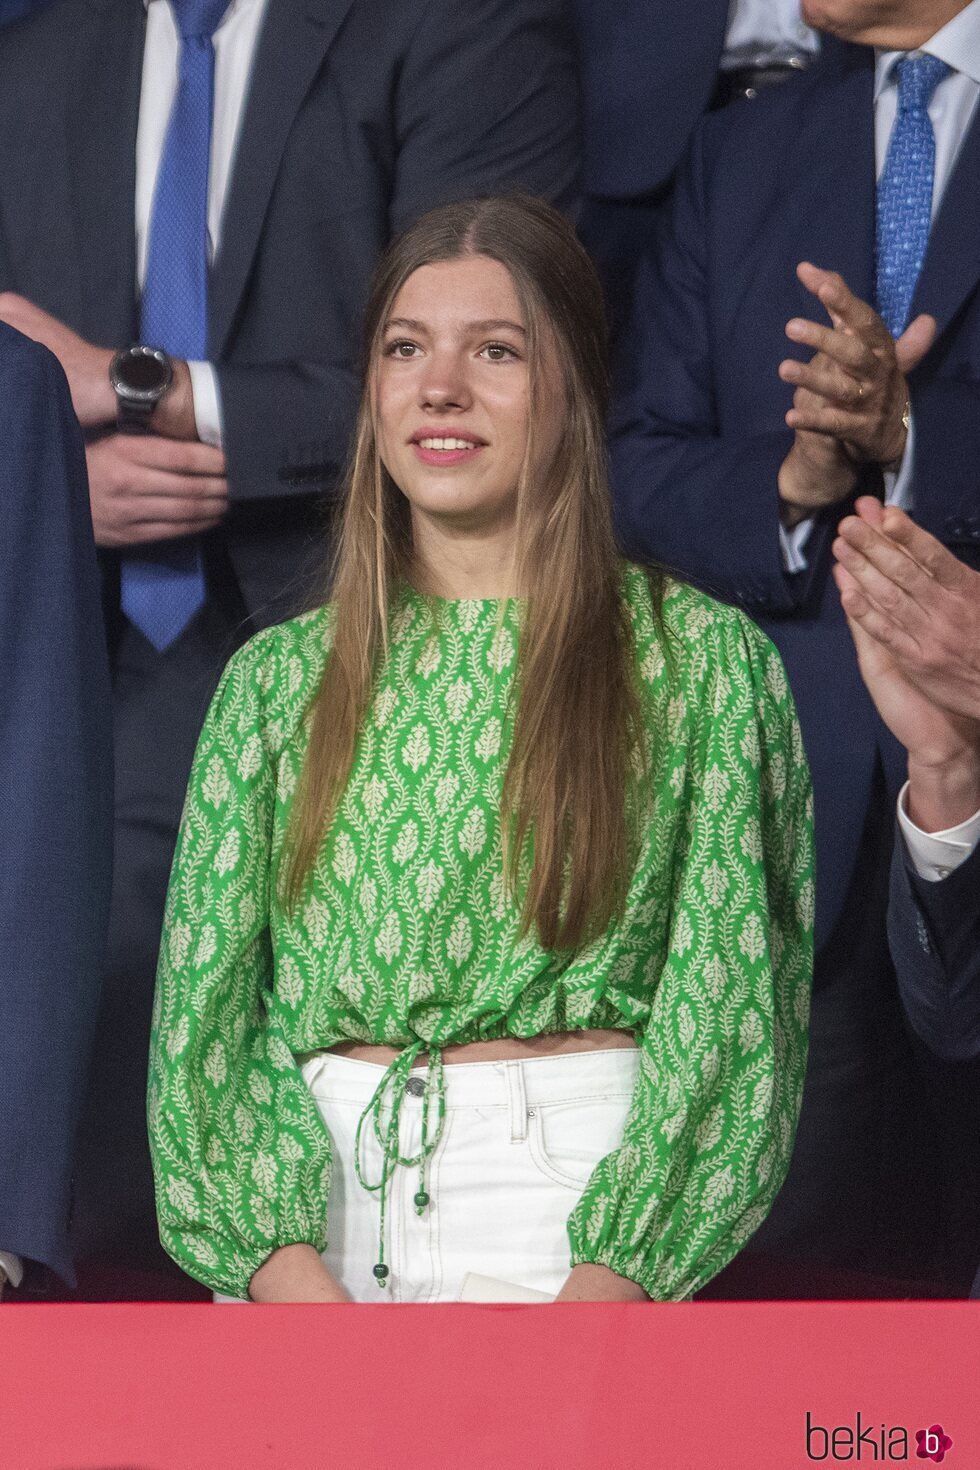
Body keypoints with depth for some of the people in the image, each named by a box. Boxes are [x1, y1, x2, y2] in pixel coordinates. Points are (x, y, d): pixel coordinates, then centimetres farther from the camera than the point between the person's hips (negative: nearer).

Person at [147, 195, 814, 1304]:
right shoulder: (277, 674, 11)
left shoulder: (703, 659, 2)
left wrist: (613, 1274, -16)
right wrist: (275, 1254, -11)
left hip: (571, 1175, -2)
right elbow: (202, 990, 5)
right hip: (311, 1203, 2)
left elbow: (733, 999, -3)